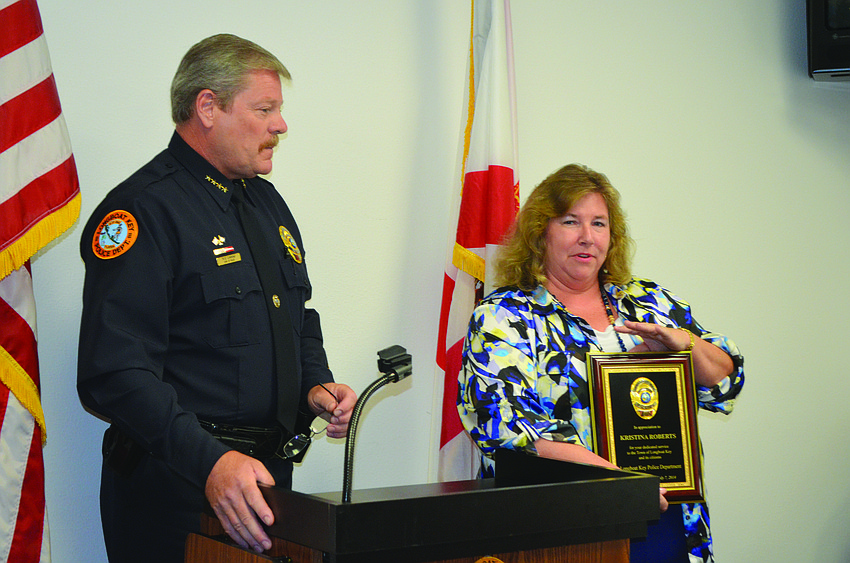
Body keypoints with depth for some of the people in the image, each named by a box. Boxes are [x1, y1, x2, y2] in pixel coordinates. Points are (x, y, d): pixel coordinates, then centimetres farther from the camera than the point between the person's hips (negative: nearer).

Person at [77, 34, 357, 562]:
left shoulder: (267, 201, 12)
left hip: (270, 474, 8)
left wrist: (315, 386, 3)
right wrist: (209, 461, -34)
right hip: (177, 491, -8)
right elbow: (116, 373, -25)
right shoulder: (143, 211, -16)